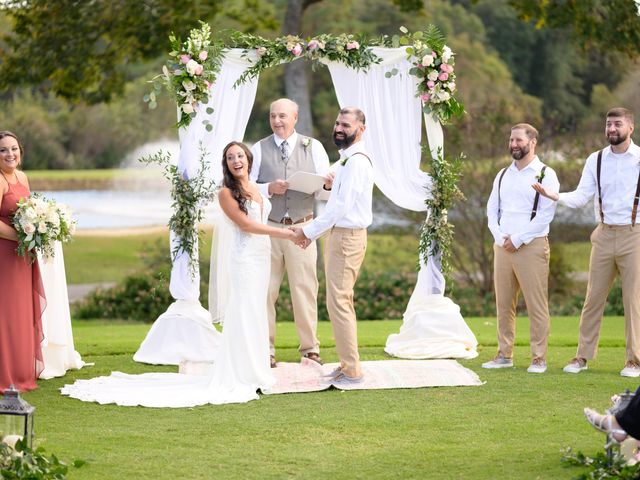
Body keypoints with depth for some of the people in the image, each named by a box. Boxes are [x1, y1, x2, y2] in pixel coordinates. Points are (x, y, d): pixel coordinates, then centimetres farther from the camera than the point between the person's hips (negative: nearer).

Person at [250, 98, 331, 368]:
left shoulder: (313, 148, 8)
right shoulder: (259, 149, 7)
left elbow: (324, 191, 5)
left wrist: (329, 185, -18)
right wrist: (269, 188, -15)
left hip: (302, 228, 0)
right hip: (268, 228, 0)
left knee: (305, 289, -1)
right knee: (265, 289, 1)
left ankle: (310, 348, 7)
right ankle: (265, 350, 8)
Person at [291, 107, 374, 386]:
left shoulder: (356, 161, -16)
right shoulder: (347, 159, 17)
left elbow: (340, 206, -21)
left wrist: (308, 230, -15)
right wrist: (313, 232, 15)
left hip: (346, 237, -11)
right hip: (339, 235, 11)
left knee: (338, 302, -10)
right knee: (342, 302, 14)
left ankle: (352, 371, -6)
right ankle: (347, 364, 21)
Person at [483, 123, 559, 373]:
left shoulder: (545, 175, -1)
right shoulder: (503, 175, 16)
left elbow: (546, 214, -9)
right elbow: (492, 209, 15)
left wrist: (517, 239, -12)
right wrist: (499, 236, -3)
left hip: (531, 247, -6)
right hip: (502, 247, 6)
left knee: (536, 305, -6)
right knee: (503, 304, 7)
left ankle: (539, 359, -2)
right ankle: (504, 355, 13)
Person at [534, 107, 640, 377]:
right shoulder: (596, 160, 8)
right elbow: (581, 196, 2)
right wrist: (555, 196, -13)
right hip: (604, 235, 3)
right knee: (593, 297, 5)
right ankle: (582, 356, 13)